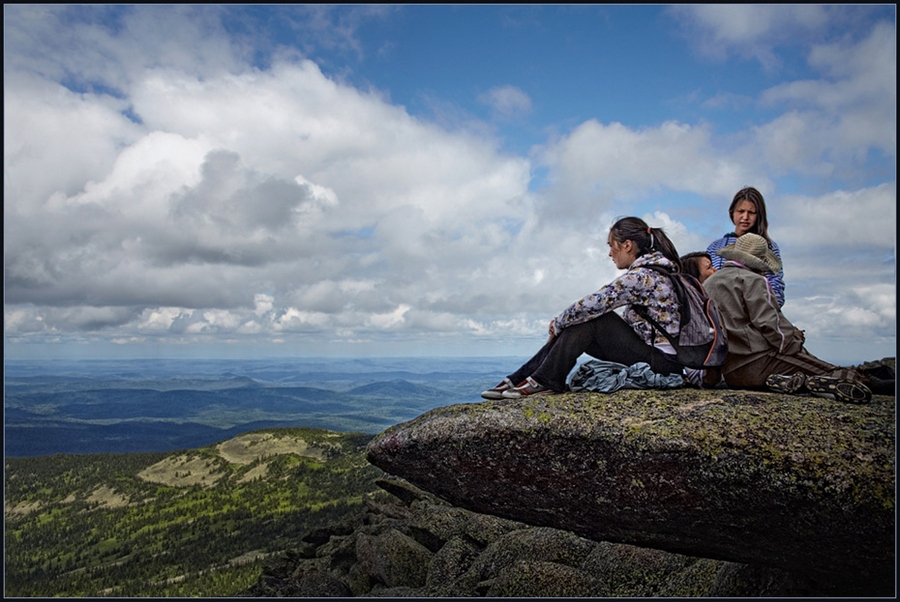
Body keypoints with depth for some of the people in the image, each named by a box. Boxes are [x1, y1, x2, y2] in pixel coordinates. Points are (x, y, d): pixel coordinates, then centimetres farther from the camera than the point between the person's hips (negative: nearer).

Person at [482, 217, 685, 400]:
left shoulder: (640, 276, -20)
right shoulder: (655, 270, 11)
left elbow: (593, 304, -21)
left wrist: (557, 324, -3)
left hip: (663, 361, -9)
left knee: (588, 317, -14)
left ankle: (546, 381, -7)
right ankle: (519, 379, 5)